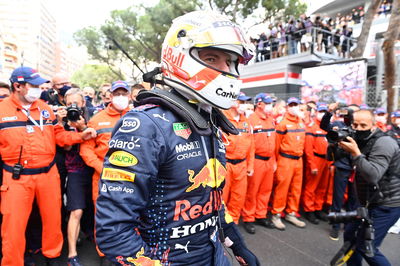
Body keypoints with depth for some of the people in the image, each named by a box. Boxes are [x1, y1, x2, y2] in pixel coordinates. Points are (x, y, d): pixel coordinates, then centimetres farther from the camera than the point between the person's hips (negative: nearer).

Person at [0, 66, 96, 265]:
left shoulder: (45, 108, 6)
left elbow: (59, 135, 8)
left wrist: (81, 136, -5)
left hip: (48, 173, 4)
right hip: (17, 177, -3)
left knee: (52, 218, 15)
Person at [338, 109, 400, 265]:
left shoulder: (383, 143, -19)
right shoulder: (361, 141, 6)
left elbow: (373, 176, -29)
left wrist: (355, 153, -33)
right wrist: (335, 143, -8)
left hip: (386, 205, -8)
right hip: (369, 202, 8)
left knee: (366, 246, -8)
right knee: (350, 234, 13)